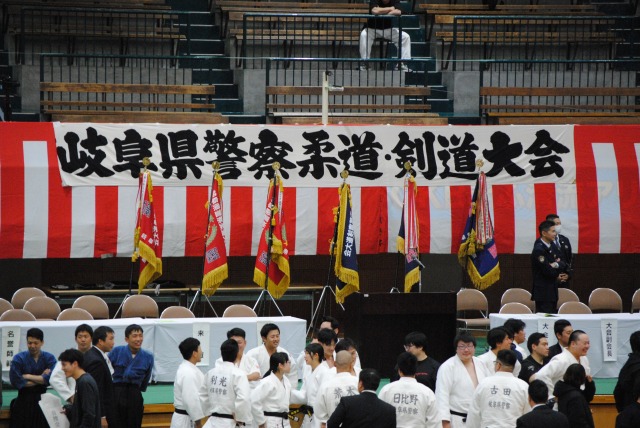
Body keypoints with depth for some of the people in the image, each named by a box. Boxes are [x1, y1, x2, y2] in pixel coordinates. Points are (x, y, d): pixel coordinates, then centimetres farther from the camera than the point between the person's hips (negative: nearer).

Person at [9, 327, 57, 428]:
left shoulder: (49, 358, 2)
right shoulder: (19, 358, -1)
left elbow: (50, 379, -12)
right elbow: (16, 382, -11)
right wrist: (40, 379, -7)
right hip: (23, 401, -1)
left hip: (41, 400, 1)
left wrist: (28, 376, -9)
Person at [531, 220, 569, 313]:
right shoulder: (539, 250, -17)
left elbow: (564, 265, 9)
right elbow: (549, 272, -20)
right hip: (543, 292, -9)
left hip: (552, 291, 9)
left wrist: (557, 265, -13)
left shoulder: (552, 247, 11)